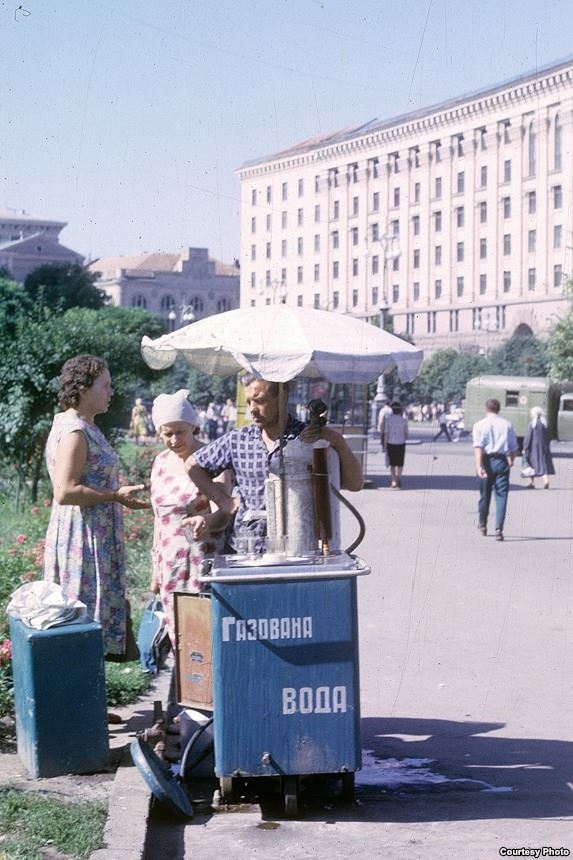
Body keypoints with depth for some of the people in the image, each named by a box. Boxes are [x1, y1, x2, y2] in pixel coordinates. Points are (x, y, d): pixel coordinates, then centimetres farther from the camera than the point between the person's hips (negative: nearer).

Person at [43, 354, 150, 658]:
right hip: (82, 539, -10)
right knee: (86, 616, -5)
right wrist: (115, 496, -20)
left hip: (98, 538, 10)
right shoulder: (73, 432, -17)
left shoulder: (86, 428, 15)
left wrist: (118, 494, 16)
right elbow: (64, 492, -24)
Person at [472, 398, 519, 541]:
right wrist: (511, 461, 24)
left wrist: (479, 466, -19)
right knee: (501, 496, -1)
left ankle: (482, 524, 33)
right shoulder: (507, 425, 6)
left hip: (487, 460, 0)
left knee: (485, 494, 15)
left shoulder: (480, 425, 0)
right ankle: (498, 530, -11)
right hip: (502, 461, 0)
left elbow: (478, 447, -12)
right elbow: (514, 448, 7)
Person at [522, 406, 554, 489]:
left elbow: (528, 437, -12)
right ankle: (546, 480, -14)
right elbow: (548, 437, 7)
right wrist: (546, 447, 16)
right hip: (543, 447, 4)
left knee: (532, 464, 10)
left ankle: (532, 482, 14)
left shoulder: (531, 424, -11)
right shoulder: (544, 423, 3)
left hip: (533, 447, -4)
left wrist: (525, 448, -8)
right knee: (544, 463, 5)